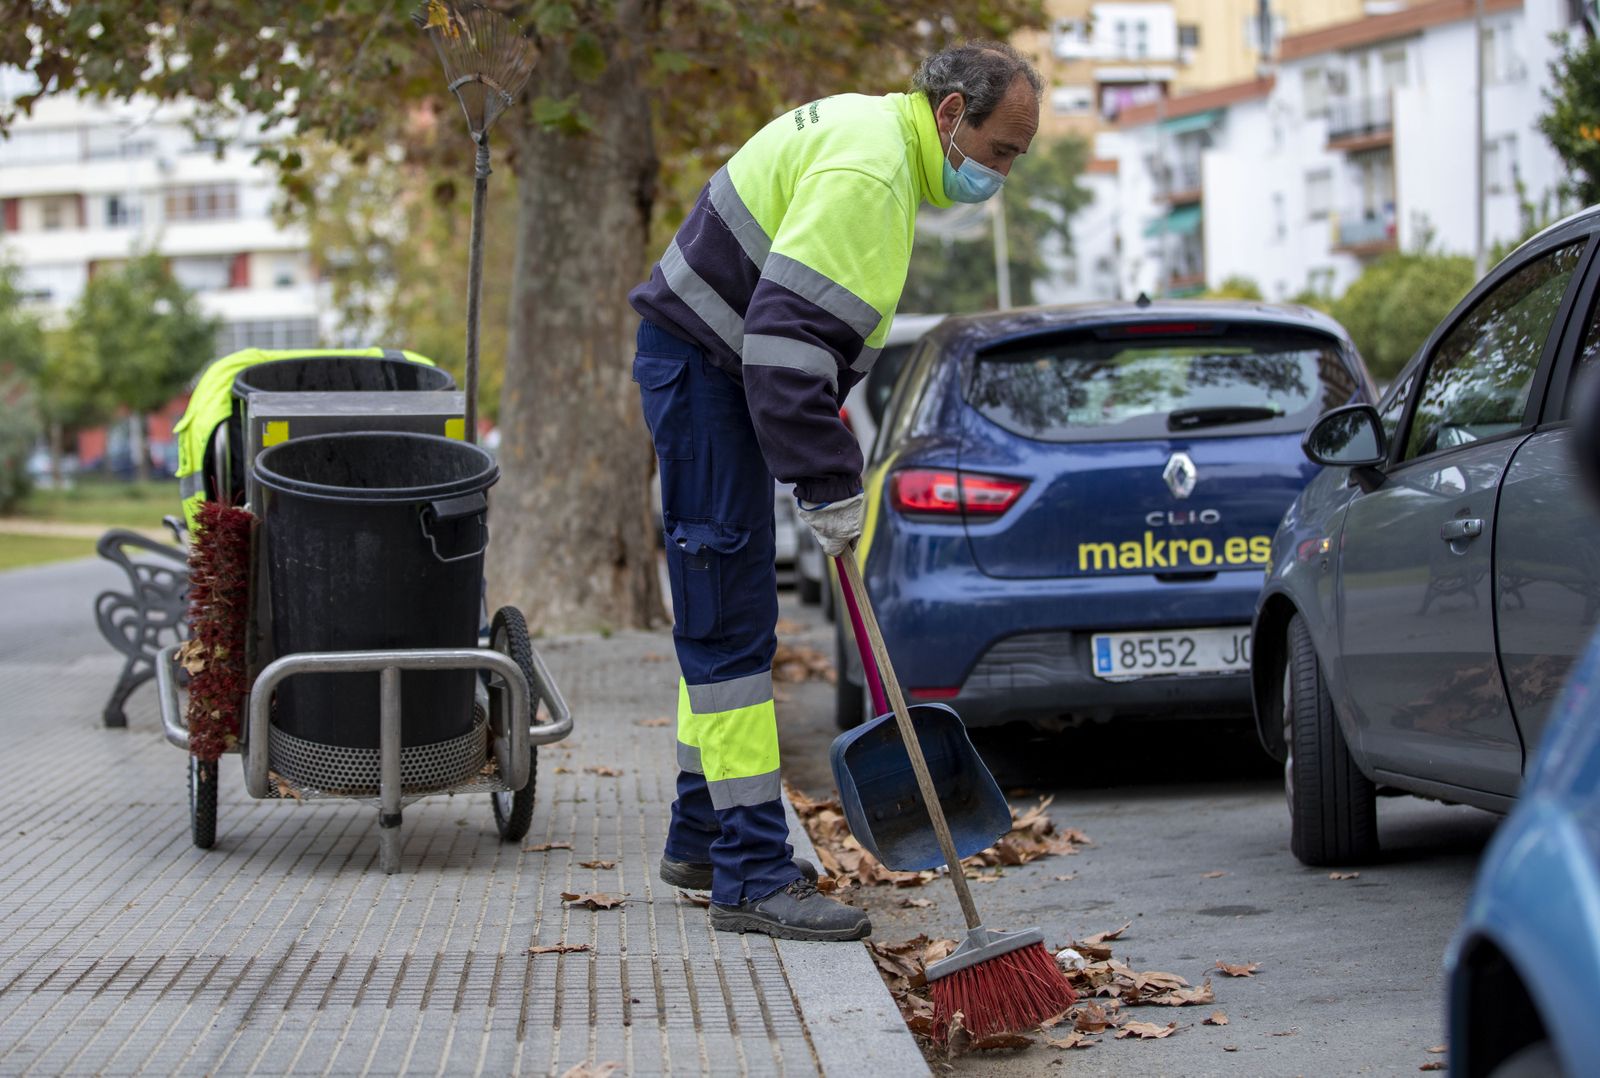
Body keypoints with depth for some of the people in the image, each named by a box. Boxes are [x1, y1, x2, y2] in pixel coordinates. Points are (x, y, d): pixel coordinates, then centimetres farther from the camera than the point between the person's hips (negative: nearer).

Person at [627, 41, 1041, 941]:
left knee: (724, 615, 16)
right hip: (703, 367, -11)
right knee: (731, 621, -11)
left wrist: (829, 462, 15)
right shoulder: (867, 172, -21)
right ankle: (752, 875, -9)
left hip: (725, 372, 11)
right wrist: (831, 484, -25)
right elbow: (785, 334, -29)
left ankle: (703, 836, 27)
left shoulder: (882, 142, 14)